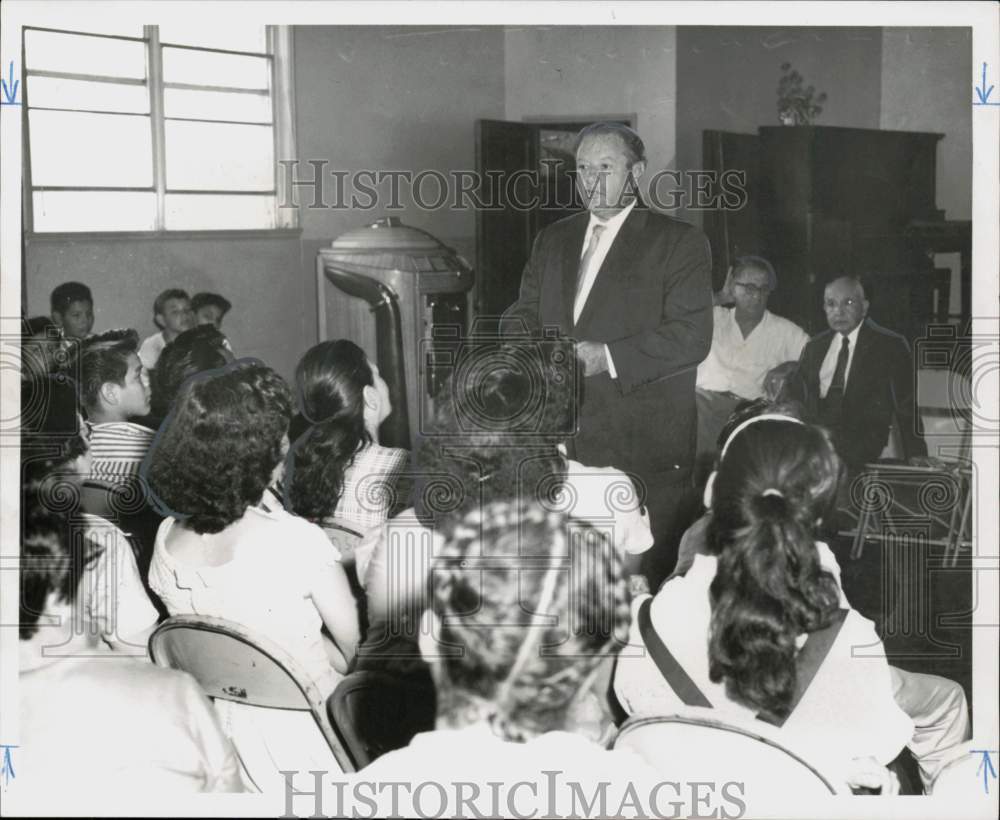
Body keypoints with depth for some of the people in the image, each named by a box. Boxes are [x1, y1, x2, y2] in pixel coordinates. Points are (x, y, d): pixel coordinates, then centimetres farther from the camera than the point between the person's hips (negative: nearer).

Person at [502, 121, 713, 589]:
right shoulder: (553, 240, 18)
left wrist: (608, 357, -19)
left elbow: (692, 336, -11)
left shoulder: (679, 243, -1)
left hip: (642, 447, -5)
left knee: (643, 581, -6)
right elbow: (522, 314, 19)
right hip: (560, 442, 5)